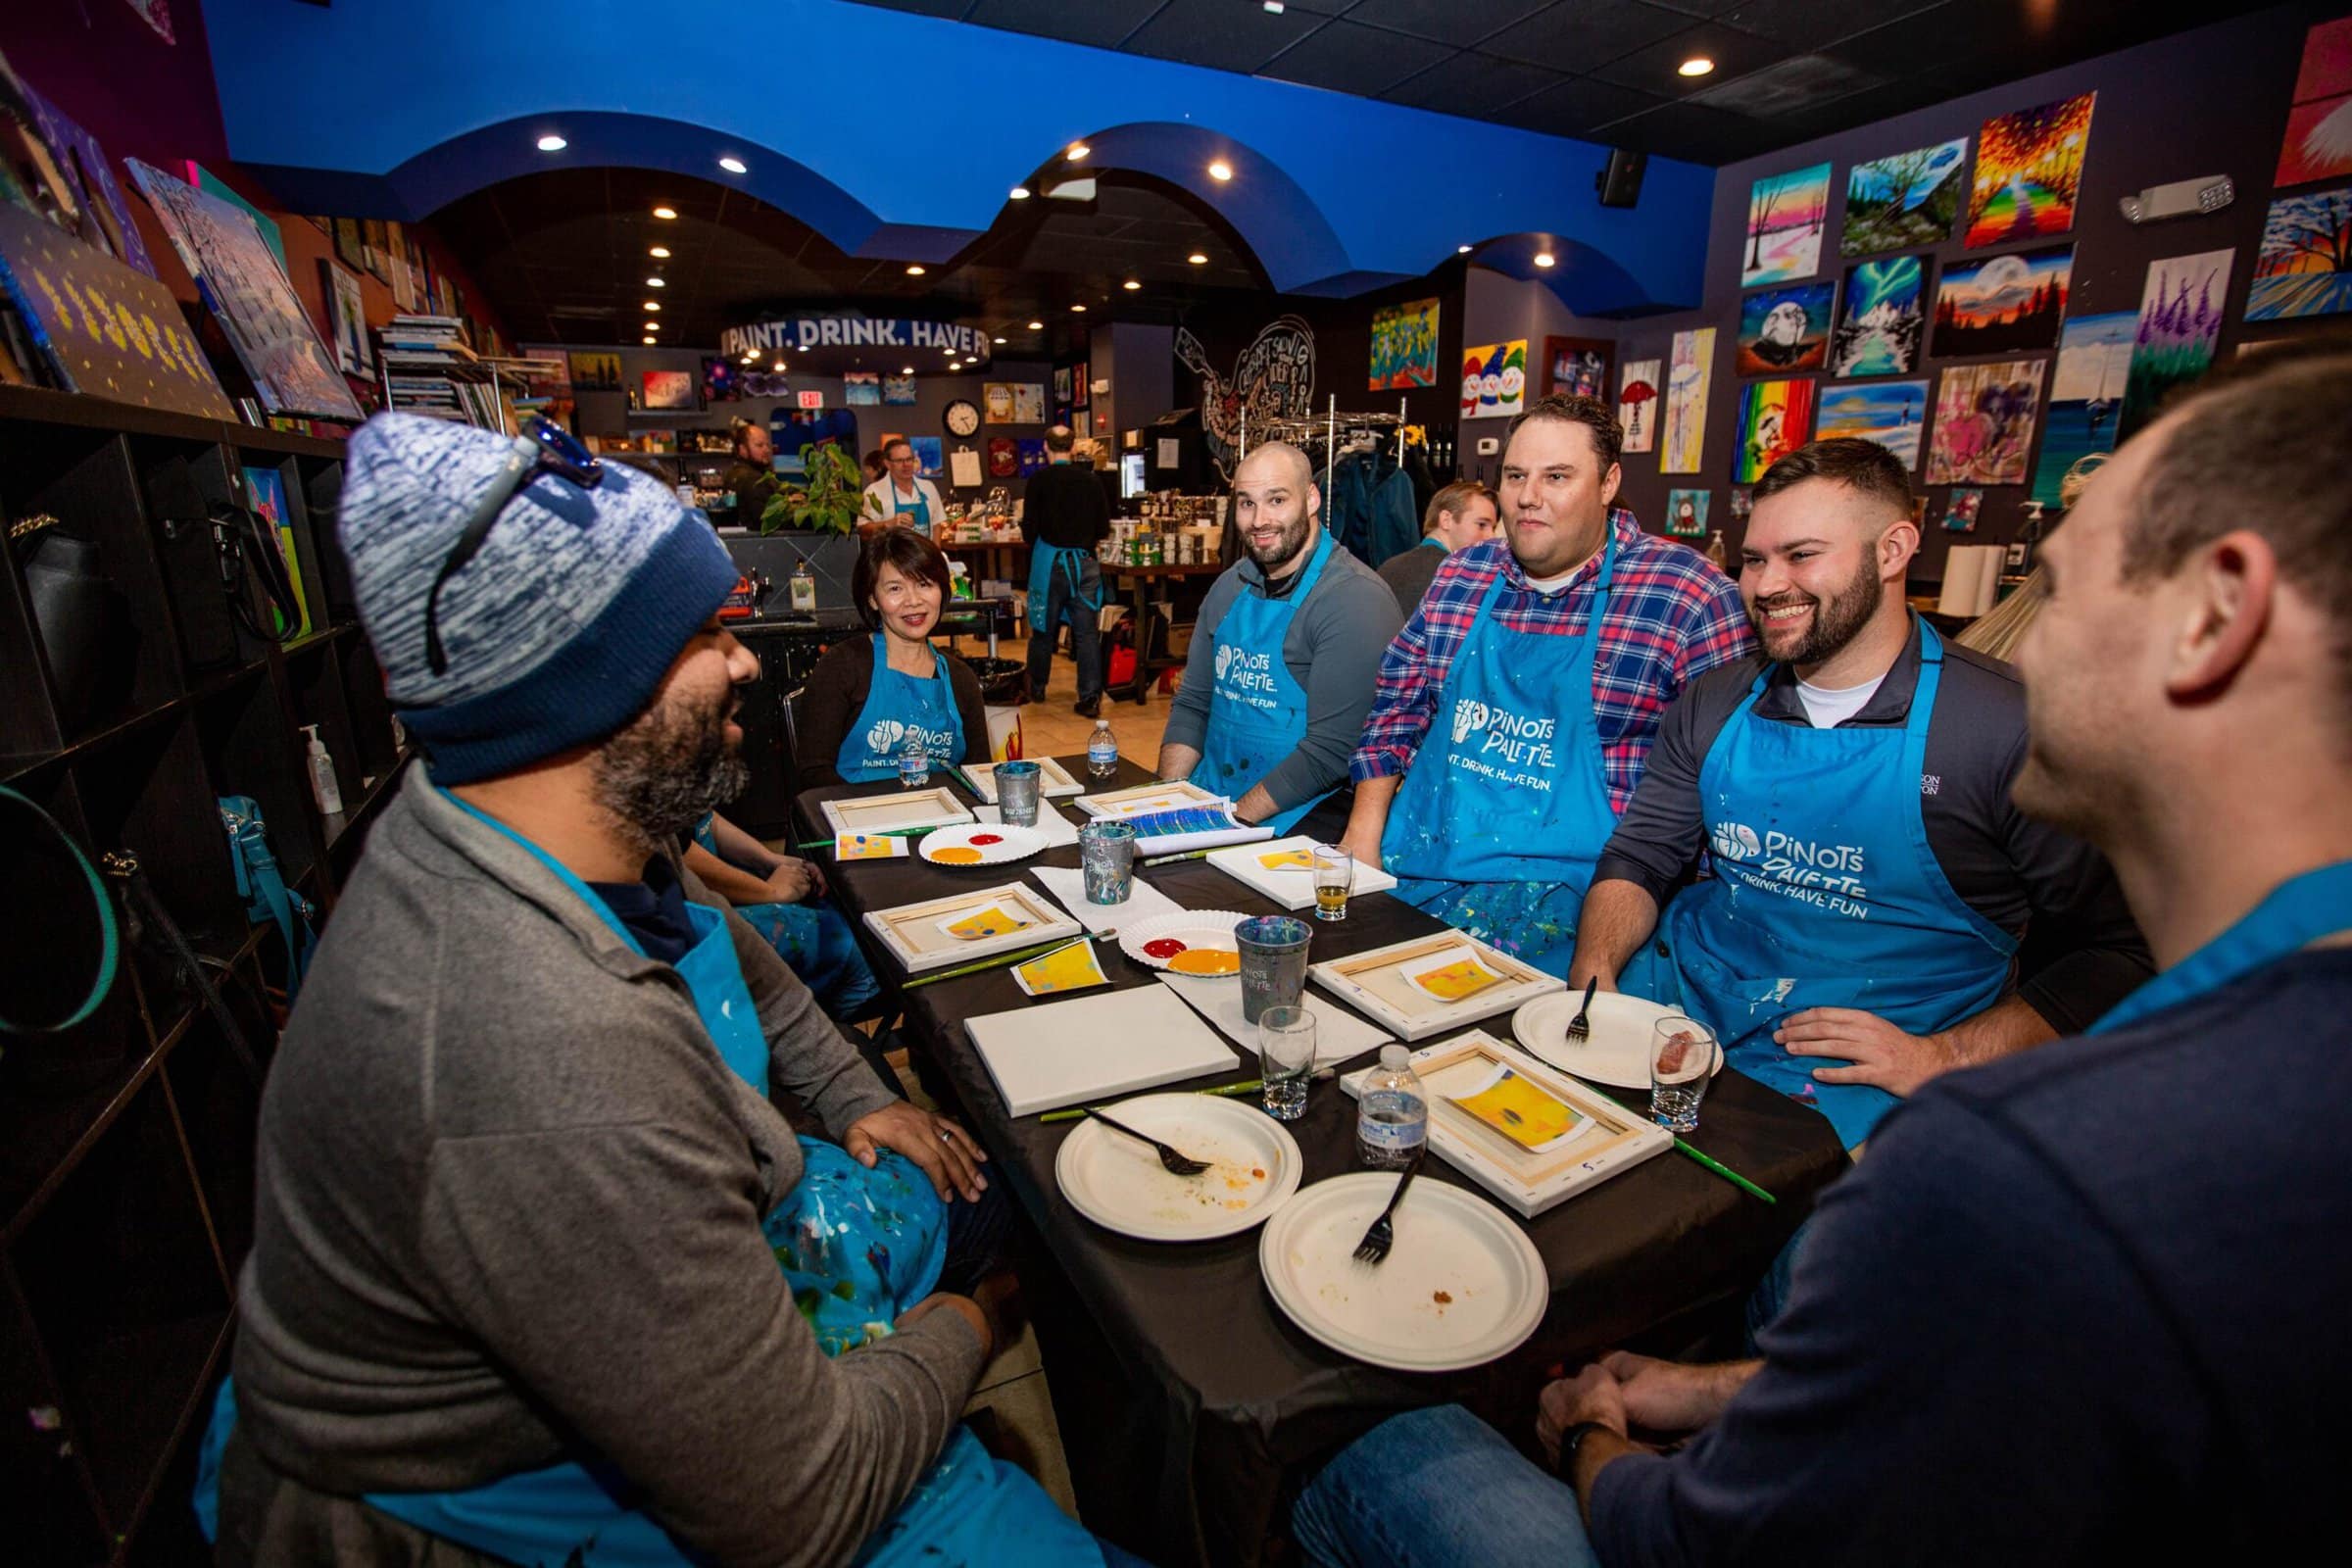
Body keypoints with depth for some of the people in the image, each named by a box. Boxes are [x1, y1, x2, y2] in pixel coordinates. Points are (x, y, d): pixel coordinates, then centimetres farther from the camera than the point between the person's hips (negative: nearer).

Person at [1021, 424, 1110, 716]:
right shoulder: (1090, 479, 1)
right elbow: (1104, 530, 4)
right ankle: (1091, 697, 0)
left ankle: (1037, 688, 27)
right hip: (1085, 562, 1)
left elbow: (1029, 530, -8)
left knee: (1043, 628, 13)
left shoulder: (1039, 480, -6)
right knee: (1086, 631, 3)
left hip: (1050, 561, -1)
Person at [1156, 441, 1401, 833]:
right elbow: (1192, 704, 12)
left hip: (1295, 823, -6)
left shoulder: (1355, 599, -13)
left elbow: (1331, 751, -19)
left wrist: (1231, 820, -18)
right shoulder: (1229, 587, 10)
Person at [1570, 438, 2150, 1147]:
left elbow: (2114, 954, -3)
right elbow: (1639, 858, 9)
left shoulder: (2010, 729, -8)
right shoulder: (1713, 705, 6)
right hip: (1686, 1022, 4)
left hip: (1865, 1085, -3)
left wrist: (1939, 1057, -13)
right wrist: (1594, 971, -9)